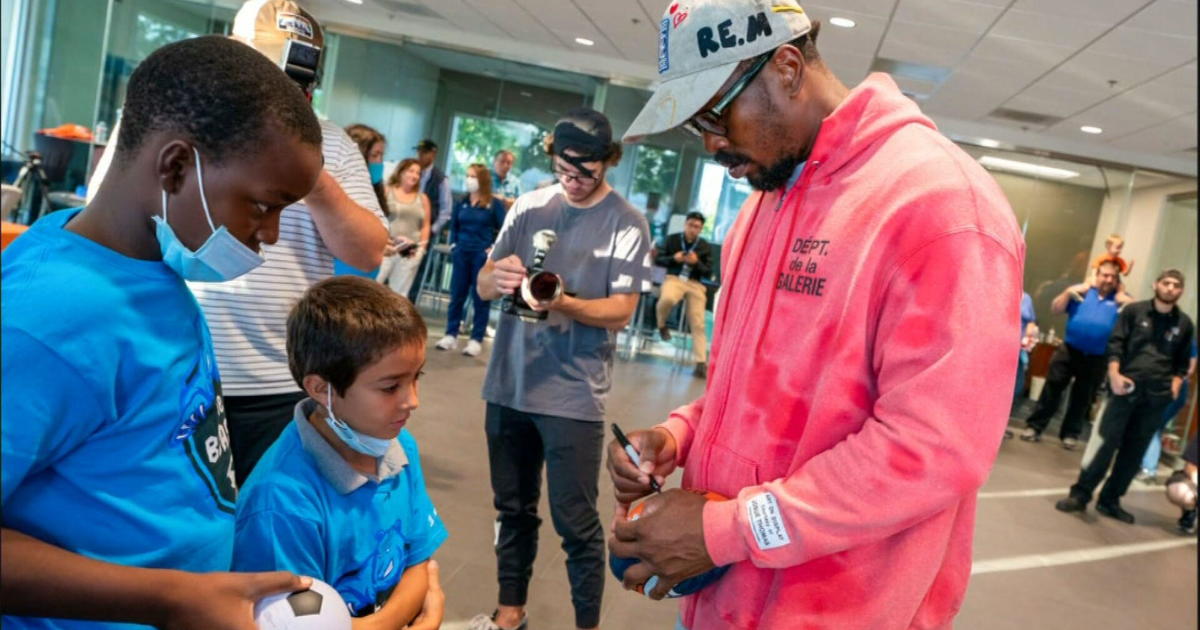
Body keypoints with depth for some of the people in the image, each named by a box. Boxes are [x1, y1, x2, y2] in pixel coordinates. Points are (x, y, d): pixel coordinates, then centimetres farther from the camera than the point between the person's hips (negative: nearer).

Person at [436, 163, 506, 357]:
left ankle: (476, 339, 9)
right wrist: (453, 244, 7)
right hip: (462, 254, 4)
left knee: (481, 298, 3)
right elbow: (453, 225, 20)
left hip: (482, 256, -4)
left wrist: (494, 249, -12)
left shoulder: (495, 204, -5)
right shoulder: (461, 203, 8)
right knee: (456, 295, 8)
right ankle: (451, 335, 16)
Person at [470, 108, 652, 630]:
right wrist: (498, 277, -20)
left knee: (576, 522, 2)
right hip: (509, 384, 5)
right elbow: (483, 286, 4)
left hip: (573, 394, -4)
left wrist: (564, 304, -28)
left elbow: (622, 310, -10)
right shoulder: (529, 205, 5)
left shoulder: (626, 224, -6)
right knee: (513, 508, 17)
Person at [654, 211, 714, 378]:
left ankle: (701, 363, -10)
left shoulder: (705, 246, 8)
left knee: (698, 323, -11)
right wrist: (673, 258, -10)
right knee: (667, 299, -37)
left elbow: (709, 272, 6)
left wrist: (696, 263, -14)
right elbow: (658, 260, 9)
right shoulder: (672, 239, 9)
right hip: (674, 278, -1)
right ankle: (661, 325, -2)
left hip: (696, 284, 1)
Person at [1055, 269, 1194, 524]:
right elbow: (1116, 344, -1)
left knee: (1134, 451, 6)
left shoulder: (1184, 324, 11)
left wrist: (1176, 382, 0)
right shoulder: (1134, 311, 4)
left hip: (1157, 395, 3)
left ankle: (1110, 500, 16)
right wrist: (1114, 374, -13)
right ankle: (1080, 494, 0)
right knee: (1107, 443, -7)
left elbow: (1183, 361, 17)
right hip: (1126, 387, -3)